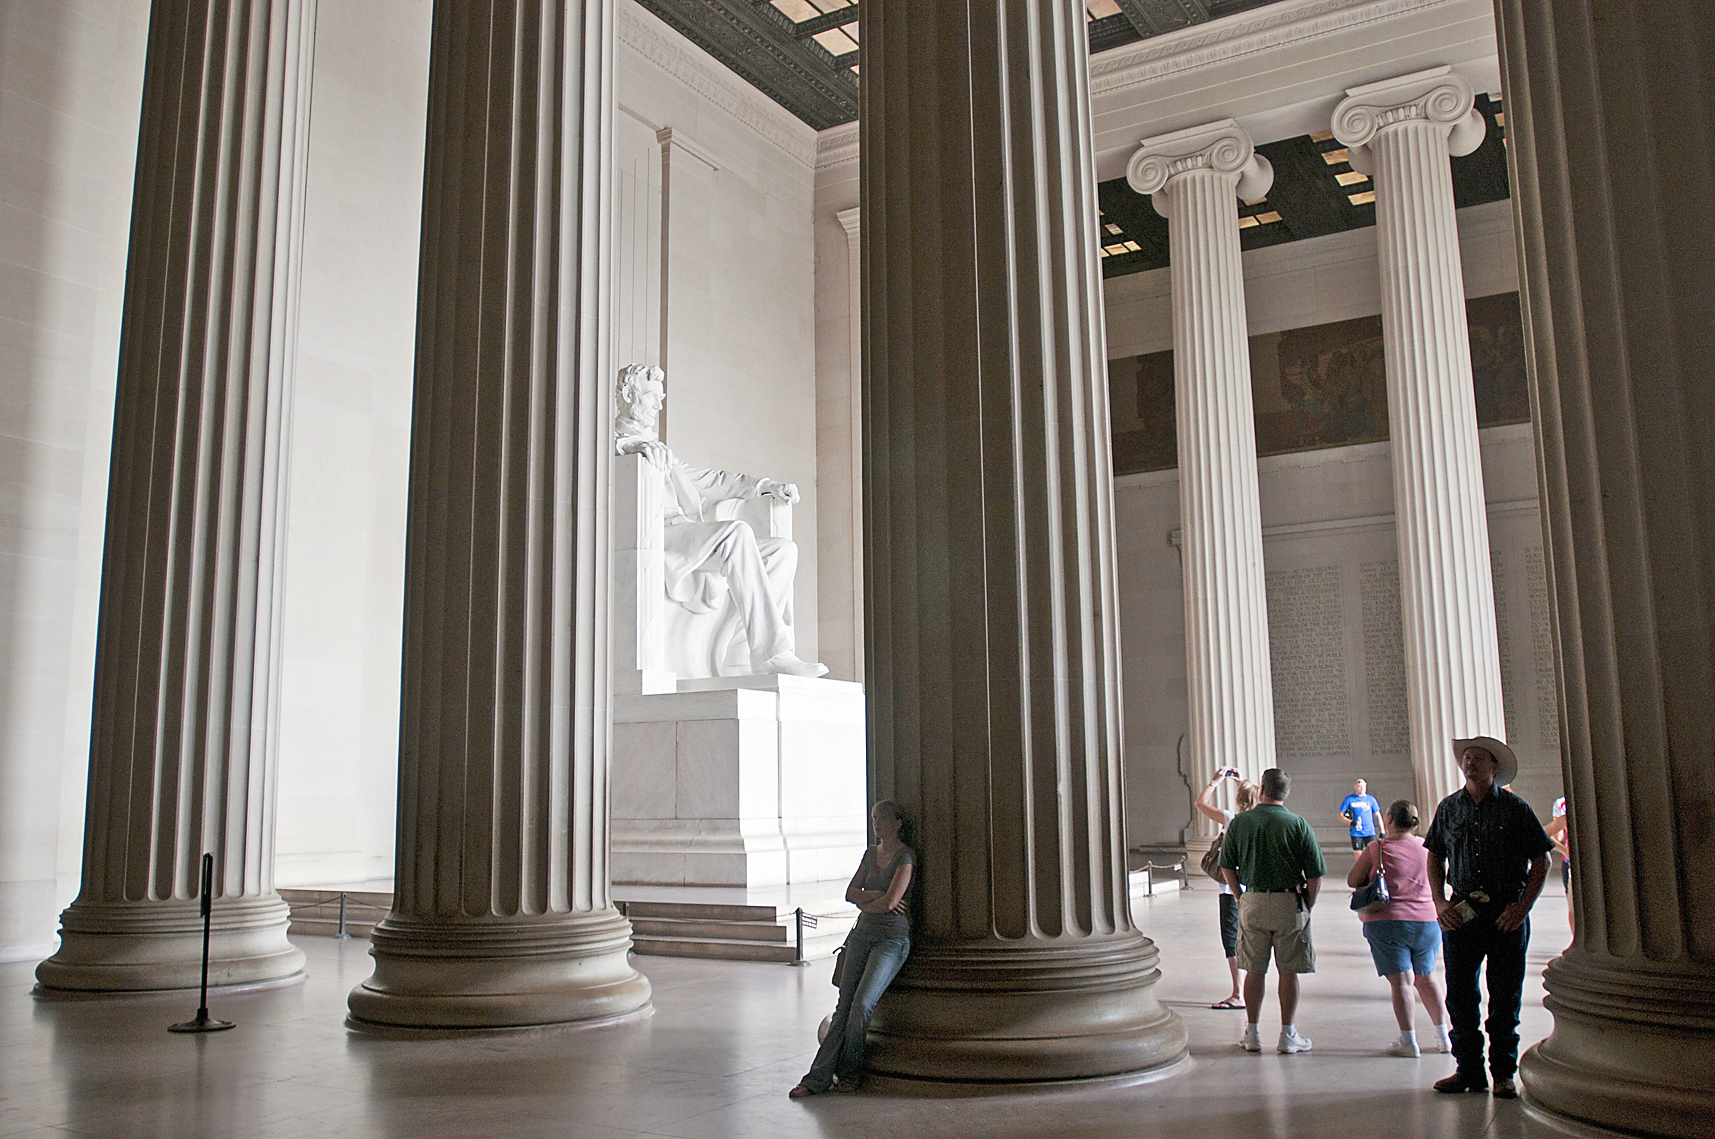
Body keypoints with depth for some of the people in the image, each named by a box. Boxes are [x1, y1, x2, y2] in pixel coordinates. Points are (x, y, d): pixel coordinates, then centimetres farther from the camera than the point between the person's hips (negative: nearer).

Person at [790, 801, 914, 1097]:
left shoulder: (905, 856, -9)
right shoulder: (871, 853, 14)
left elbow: (890, 902, -17)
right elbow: (850, 892, 7)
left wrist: (864, 903, 1)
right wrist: (877, 897, -10)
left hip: (892, 939, -6)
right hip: (863, 934, 6)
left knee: (862, 1003, -19)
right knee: (844, 1006, -2)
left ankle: (849, 1074, -1)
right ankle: (818, 1077, -4)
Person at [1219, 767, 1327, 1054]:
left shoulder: (1240, 822, 0)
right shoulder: (1298, 825, -5)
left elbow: (1227, 867, 6)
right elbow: (1315, 874, -5)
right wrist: (1307, 906, 6)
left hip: (1252, 902, 2)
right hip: (1289, 902, -2)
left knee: (1255, 970, 10)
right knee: (1289, 971, 7)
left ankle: (1252, 1033, 16)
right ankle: (1287, 1035, 11)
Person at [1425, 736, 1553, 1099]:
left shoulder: (1515, 808, -1)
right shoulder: (1449, 807, 8)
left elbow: (1541, 860, 0)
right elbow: (1435, 856, 15)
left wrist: (1523, 906, -8)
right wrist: (1439, 902, 2)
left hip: (1507, 913, -2)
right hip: (1461, 914, 3)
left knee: (1505, 999, 4)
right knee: (1459, 995, 5)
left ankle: (1503, 1073, 16)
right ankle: (1468, 1069, 16)